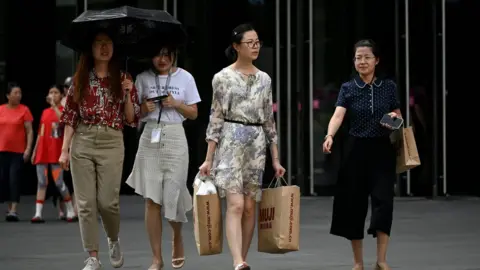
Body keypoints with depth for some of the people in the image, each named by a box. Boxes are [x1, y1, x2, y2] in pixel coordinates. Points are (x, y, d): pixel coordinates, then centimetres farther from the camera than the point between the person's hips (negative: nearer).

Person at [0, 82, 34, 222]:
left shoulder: (24, 110, -2)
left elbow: (29, 131, -3)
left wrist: (28, 149, -10)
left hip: (18, 151, -4)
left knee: (14, 179, -10)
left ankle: (13, 210, -12)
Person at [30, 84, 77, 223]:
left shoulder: (63, 110, 0)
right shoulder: (45, 112, 15)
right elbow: (40, 133, 18)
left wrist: (53, 105, -20)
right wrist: (34, 151, 15)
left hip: (56, 153, -5)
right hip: (42, 152, 5)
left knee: (59, 183, -6)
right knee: (41, 183, 0)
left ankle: (71, 211, 8)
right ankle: (38, 214, -3)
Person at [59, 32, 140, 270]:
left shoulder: (123, 79, 6)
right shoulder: (80, 80, 8)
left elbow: (131, 119, 5)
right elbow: (70, 117, 7)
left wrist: (127, 95, -10)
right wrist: (65, 150, 1)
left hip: (111, 143, -1)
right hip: (82, 143, 1)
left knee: (107, 201, -6)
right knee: (85, 203, -2)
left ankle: (114, 241, 24)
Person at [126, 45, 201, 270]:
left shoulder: (185, 78, 3)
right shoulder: (143, 78, 6)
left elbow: (193, 114, 6)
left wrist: (177, 104, -12)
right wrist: (145, 108, -11)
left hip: (174, 137, -1)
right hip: (150, 138, 1)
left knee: (172, 195, 0)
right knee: (152, 200, -4)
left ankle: (177, 238, 33)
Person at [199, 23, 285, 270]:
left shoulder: (264, 79, 11)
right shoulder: (223, 77, -2)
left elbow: (269, 120, 14)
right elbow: (216, 118, -2)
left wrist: (276, 159, 12)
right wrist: (209, 159, -5)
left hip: (256, 144, 5)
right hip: (230, 142, -5)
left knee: (250, 207, 5)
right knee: (235, 204, -16)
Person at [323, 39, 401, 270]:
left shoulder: (389, 87, 3)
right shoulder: (348, 88, -1)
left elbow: (398, 116, 13)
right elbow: (338, 114, -17)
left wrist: (395, 118, -12)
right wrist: (329, 136, -36)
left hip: (382, 150, 0)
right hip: (356, 150, 0)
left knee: (383, 200, -12)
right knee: (354, 204, 3)